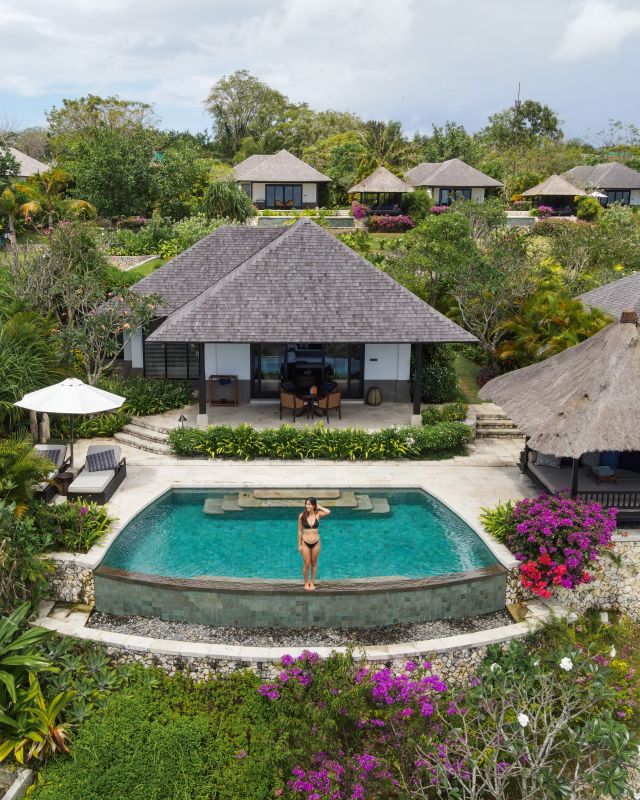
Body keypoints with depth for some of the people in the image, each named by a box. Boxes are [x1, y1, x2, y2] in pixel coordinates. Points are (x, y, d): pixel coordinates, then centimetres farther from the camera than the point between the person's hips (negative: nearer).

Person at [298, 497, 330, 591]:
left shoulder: (317, 514, -8)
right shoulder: (302, 516, -10)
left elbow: (328, 512, -26)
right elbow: (300, 531, -3)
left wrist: (318, 507, -13)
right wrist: (299, 545, -2)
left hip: (316, 543, 1)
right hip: (305, 543, -1)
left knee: (314, 564, 15)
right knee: (306, 565, 8)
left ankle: (312, 582, 31)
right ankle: (306, 583, 29)